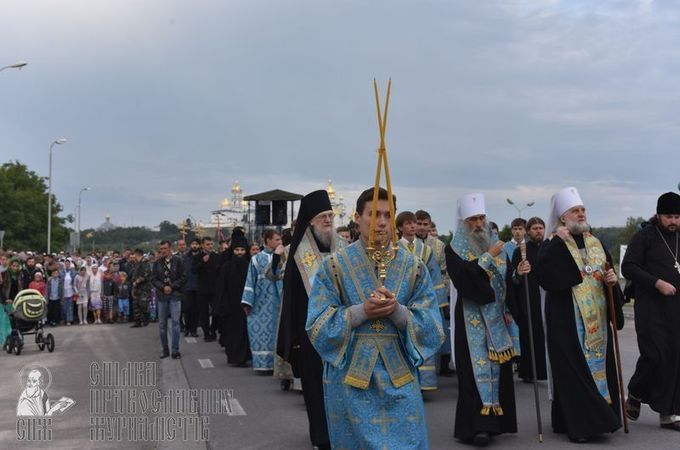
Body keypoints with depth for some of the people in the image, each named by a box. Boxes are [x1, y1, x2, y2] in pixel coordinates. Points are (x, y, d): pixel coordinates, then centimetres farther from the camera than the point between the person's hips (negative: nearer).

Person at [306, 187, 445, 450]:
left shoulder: (413, 268, 2)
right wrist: (361, 312, -20)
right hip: (349, 377, -1)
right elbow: (318, 326, -5)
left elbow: (431, 328, -1)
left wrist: (398, 312, -20)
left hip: (400, 380, 1)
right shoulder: (334, 266, -2)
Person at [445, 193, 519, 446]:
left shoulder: (496, 245, 11)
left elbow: (509, 278, 10)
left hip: (497, 317, 5)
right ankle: (477, 425, -9)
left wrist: (509, 308, 0)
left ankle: (495, 420, 15)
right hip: (472, 318, -5)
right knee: (477, 365, -9)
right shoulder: (454, 250, -2)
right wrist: (488, 258, -18)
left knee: (499, 367, 6)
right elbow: (463, 277, -18)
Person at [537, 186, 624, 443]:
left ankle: (599, 416, 21)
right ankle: (579, 424, 2)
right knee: (574, 370, -5)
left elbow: (608, 273, 22)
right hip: (567, 320, -6)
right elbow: (545, 277, -23)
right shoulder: (552, 245, -6)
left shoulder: (595, 243, 13)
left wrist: (611, 280, -2)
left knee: (599, 364, 10)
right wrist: (558, 242, -25)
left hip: (597, 318, 6)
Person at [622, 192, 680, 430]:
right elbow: (628, 268, -9)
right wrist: (657, 283, -16)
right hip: (650, 307, -5)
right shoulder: (645, 236, -3)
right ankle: (634, 396, 13)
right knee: (655, 355, -12)